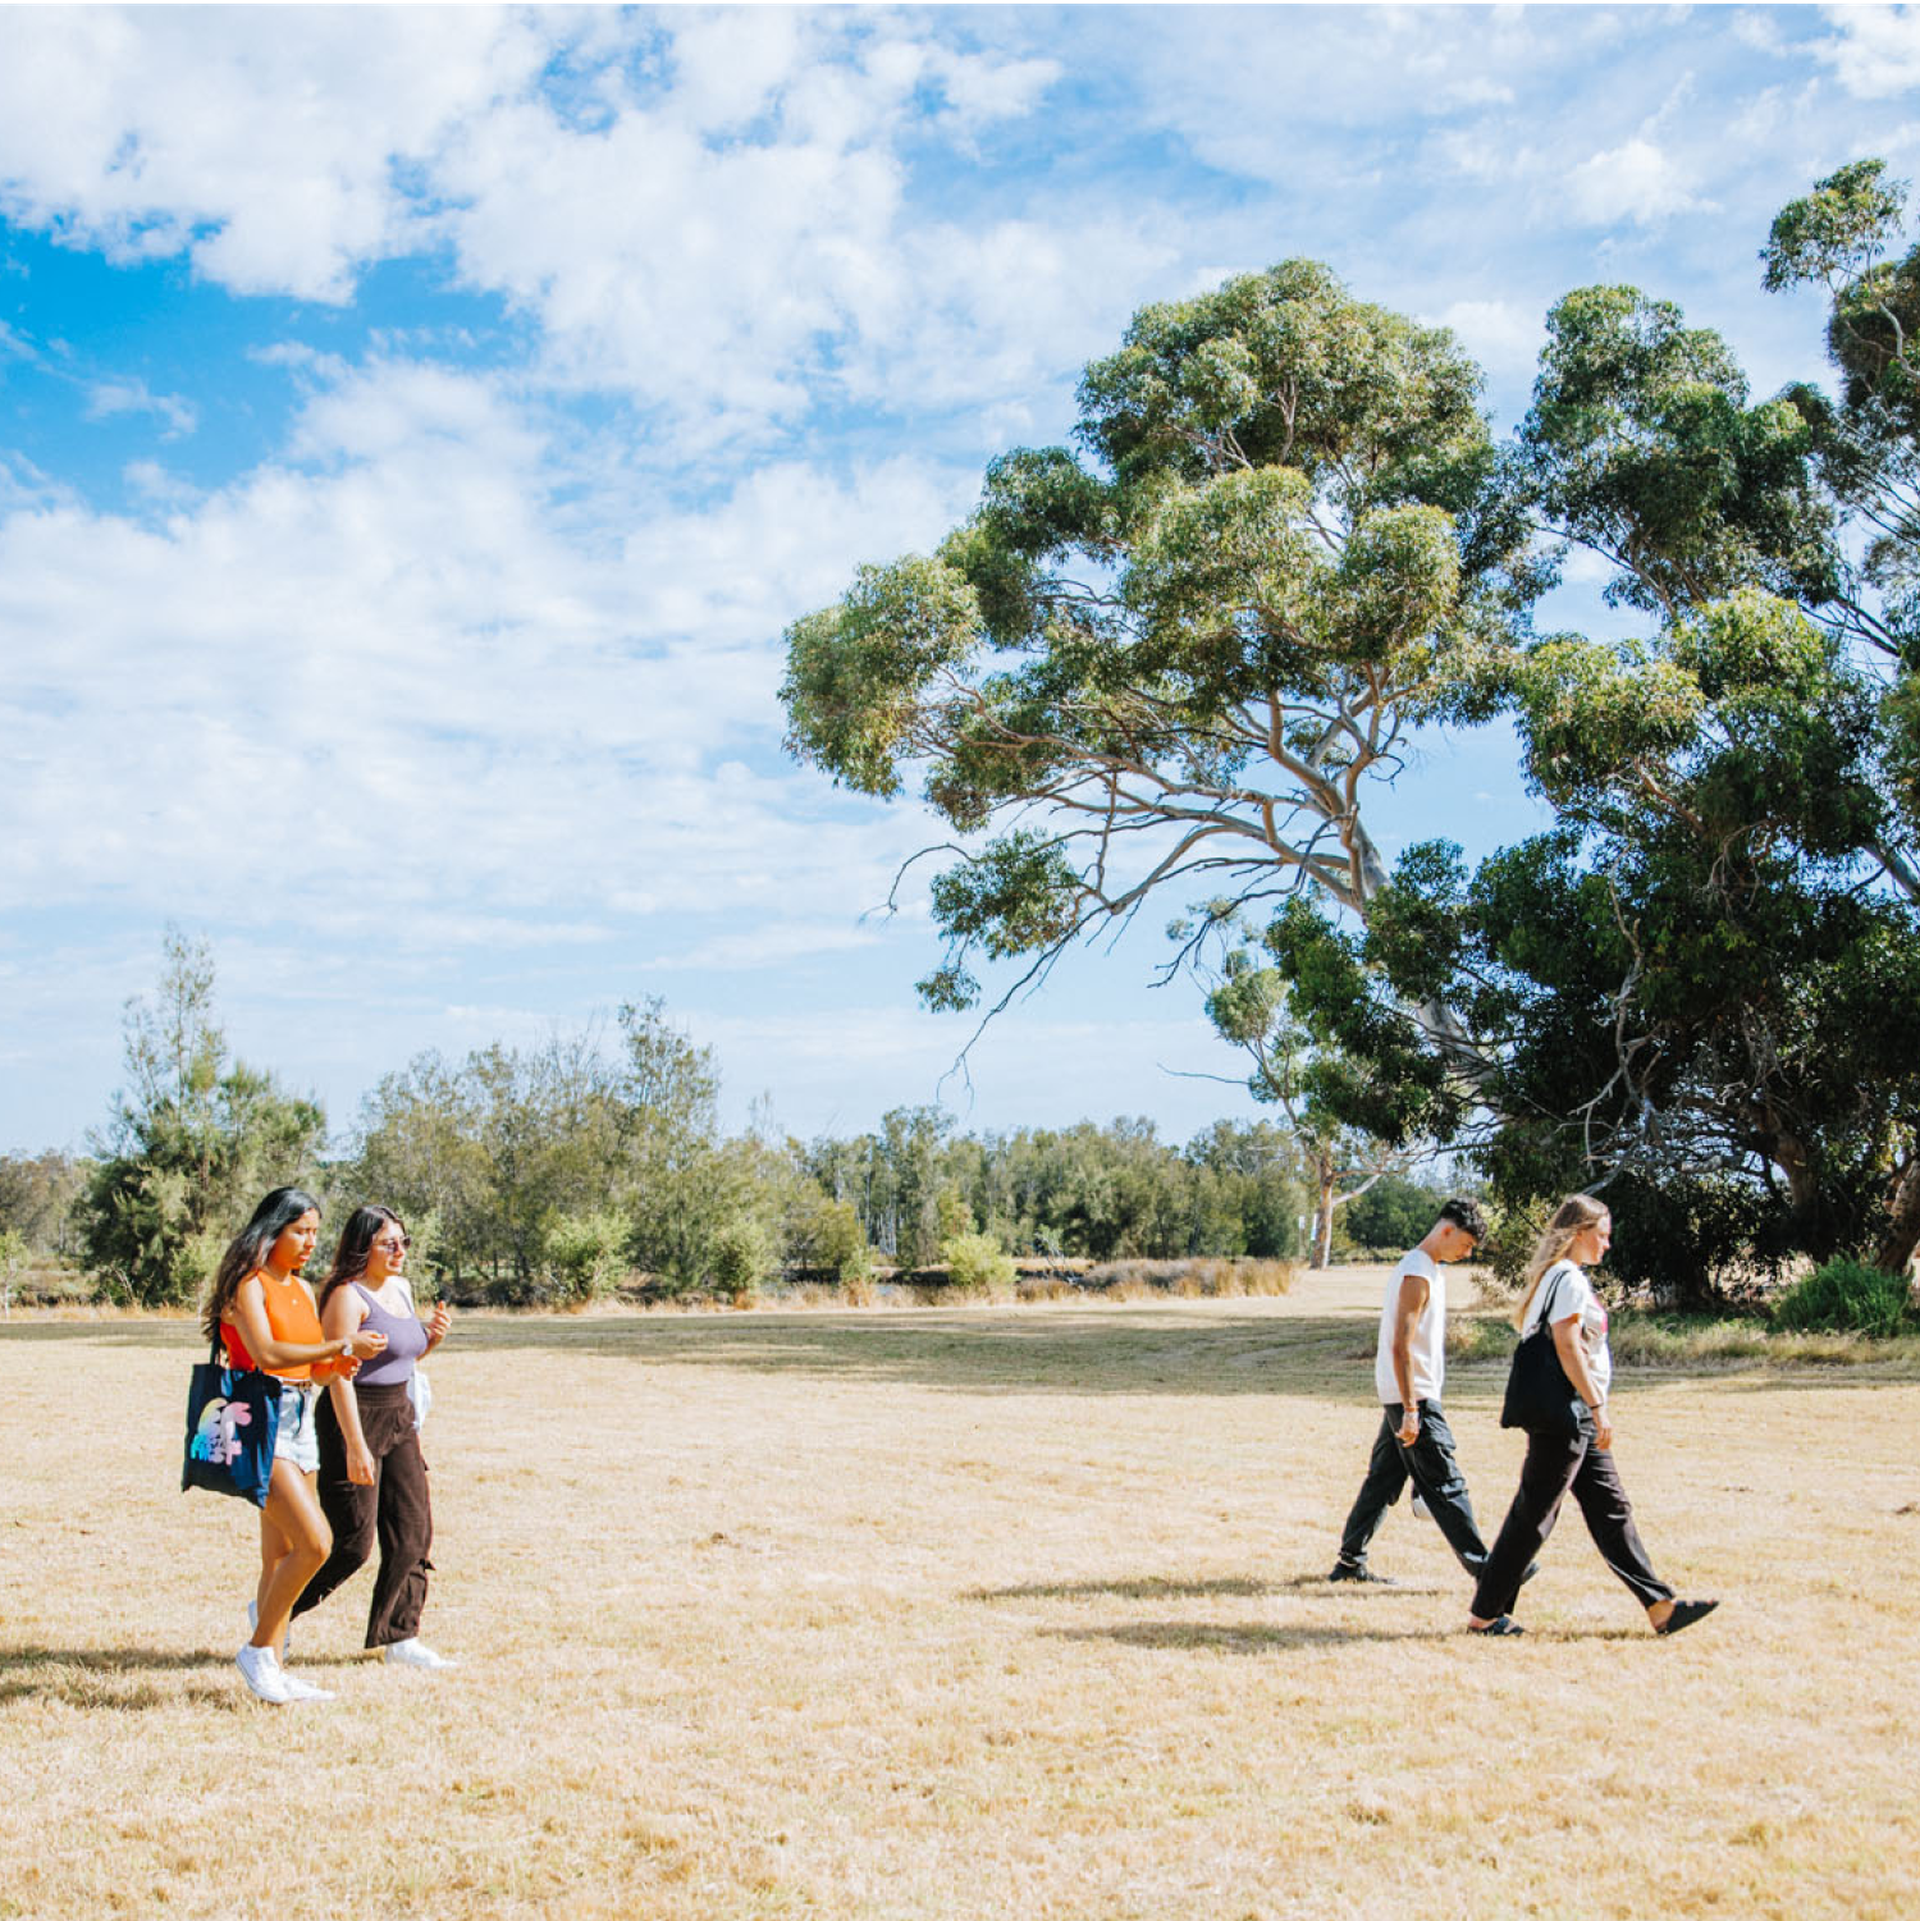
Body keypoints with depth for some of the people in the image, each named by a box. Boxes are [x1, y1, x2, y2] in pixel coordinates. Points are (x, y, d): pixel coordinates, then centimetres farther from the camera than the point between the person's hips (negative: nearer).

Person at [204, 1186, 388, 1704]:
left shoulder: (303, 1291, 16)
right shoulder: (247, 1285, -9)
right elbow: (266, 1355, -22)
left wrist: (335, 1365, -2)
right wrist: (342, 1346, -22)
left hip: (298, 1419, 8)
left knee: (281, 1555, 9)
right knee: (314, 1542, -16)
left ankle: (273, 1670, 15)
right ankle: (258, 1650, -2)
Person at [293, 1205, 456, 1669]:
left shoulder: (400, 1288, 12)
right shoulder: (348, 1296, -14)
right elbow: (339, 1375, -19)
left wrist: (433, 1335, 2)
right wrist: (355, 1446, -24)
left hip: (398, 1418, 8)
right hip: (354, 1419, -8)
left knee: (412, 1530, 5)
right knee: (352, 1542, -4)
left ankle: (400, 1636, 14)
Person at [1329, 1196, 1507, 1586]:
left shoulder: (1428, 1268, 14)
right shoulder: (1417, 1275, -18)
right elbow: (1400, 1347, -22)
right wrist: (1411, 1410, -23)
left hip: (1406, 1397, 10)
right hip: (1413, 1397, -10)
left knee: (1384, 1478, 11)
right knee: (1446, 1485, -5)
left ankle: (1350, 1561, 15)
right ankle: (1483, 1569, -1)